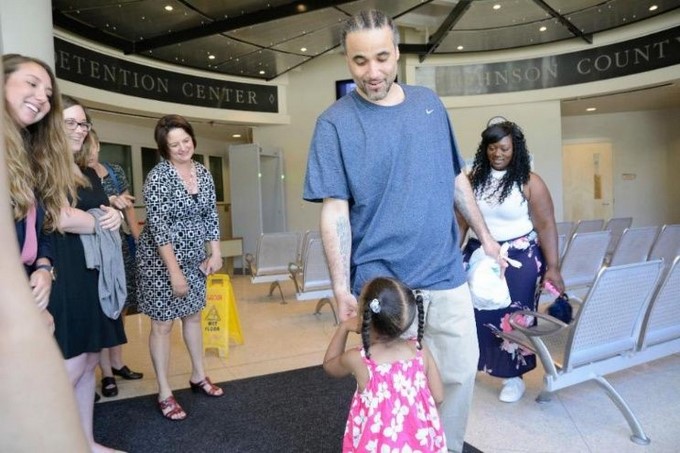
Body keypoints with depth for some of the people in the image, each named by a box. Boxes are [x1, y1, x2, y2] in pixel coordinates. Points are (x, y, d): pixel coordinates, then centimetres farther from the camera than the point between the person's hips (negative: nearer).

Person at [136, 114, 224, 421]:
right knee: (162, 324, 2)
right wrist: (174, 271, -22)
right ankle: (164, 393, 15)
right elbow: (159, 228, -20)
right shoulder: (158, 177, -17)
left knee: (193, 315, 16)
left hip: (194, 257, 6)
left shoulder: (203, 173, 2)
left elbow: (211, 215, 9)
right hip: (161, 260, -6)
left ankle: (199, 376, 33)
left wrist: (215, 253, 2)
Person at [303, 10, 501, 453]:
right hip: (381, 285, -4)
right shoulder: (335, 122, -7)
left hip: (447, 276, 5)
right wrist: (342, 289, -17)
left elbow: (457, 179, 15)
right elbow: (335, 212, -11)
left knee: (460, 375, 15)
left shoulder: (429, 103, 7)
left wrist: (486, 236, 15)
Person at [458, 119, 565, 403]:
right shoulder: (474, 178, 3)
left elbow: (546, 225, -9)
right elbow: (460, 218, 7)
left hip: (519, 258, -3)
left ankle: (513, 375, 22)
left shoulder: (529, 182, -8)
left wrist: (553, 267, -14)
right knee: (473, 310, 4)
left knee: (513, 315, 4)